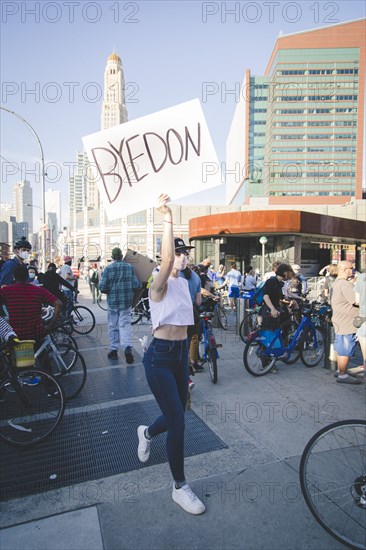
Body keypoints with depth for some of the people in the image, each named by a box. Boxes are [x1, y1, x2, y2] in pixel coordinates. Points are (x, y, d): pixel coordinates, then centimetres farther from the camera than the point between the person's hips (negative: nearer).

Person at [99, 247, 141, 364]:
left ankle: (113, 350, 20)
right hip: (126, 301, 1)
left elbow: (102, 287, -12)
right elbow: (136, 285, -8)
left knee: (113, 326, 12)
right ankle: (128, 348, -11)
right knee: (125, 324, 7)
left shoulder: (108, 268, -8)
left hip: (112, 301, -1)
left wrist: (109, 291, 8)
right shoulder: (130, 267, -3)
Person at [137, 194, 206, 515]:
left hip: (181, 353, 8)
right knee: (177, 422, -4)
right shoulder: (161, 284, -13)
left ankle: (147, 433, 51)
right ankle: (180, 487, 20)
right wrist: (168, 221, -44)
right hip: (160, 356, -8)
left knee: (177, 415, 17)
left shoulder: (184, 283, 10)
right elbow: (166, 260, -38)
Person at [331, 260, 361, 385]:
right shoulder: (345, 284, -20)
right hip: (346, 323, -11)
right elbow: (357, 301, -24)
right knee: (345, 350, -2)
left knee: (341, 348, 18)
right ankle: (343, 375, 6)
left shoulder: (336, 283, 14)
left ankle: (339, 371, 28)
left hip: (341, 321, 11)